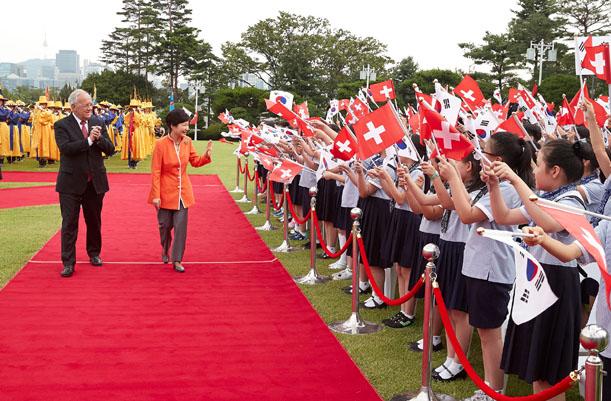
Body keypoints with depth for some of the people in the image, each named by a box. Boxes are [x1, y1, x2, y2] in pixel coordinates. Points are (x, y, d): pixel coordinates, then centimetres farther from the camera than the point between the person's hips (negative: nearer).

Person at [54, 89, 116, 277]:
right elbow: (65, 148, -20)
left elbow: (110, 149, 1)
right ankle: (68, 262, 5)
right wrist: (89, 140, -25)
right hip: (71, 183, -3)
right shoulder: (62, 125, -5)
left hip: (95, 182, 4)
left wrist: (99, 138, -18)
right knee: (69, 223, 0)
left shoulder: (98, 123, 6)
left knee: (94, 221, 15)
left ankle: (94, 253, 33)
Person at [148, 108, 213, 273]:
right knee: (165, 225, 10)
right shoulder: (161, 144, -16)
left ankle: (177, 260, 8)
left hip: (182, 191, 3)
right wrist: (156, 195, -15)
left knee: (181, 226, -1)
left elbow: (195, 161, 11)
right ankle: (165, 249, 40)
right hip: (166, 191, -3)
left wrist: (206, 155, -11)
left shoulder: (187, 142, -1)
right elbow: (155, 172, -13)